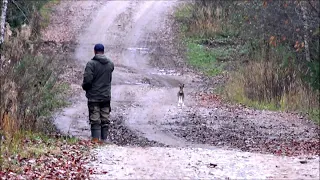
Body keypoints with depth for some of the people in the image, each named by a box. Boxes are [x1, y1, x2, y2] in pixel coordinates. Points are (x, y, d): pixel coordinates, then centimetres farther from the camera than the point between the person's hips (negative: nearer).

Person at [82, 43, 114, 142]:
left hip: (94, 97, -4)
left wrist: (85, 87, 1)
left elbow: (87, 80, -18)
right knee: (105, 120, 10)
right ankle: (104, 139, 12)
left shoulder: (91, 63, -14)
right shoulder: (110, 64, 3)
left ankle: (95, 139, -3)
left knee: (95, 120, 0)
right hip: (106, 97, 4)